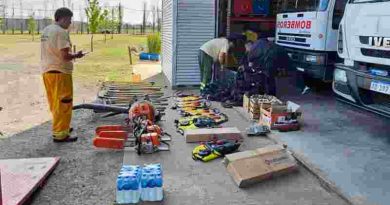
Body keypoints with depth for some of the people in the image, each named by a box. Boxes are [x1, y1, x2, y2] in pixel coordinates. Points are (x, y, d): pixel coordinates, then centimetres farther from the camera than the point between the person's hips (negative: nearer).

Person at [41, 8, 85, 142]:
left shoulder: (46, 31, 15)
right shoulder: (61, 32, -15)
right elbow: (64, 56, -21)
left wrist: (71, 56, 13)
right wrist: (76, 56, -4)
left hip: (47, 71, 9)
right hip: (59, 72, -9)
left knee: (55, 103, 19)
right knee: (63, 104, -3)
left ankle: (61, 127, 32)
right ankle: (59, 134, 0)